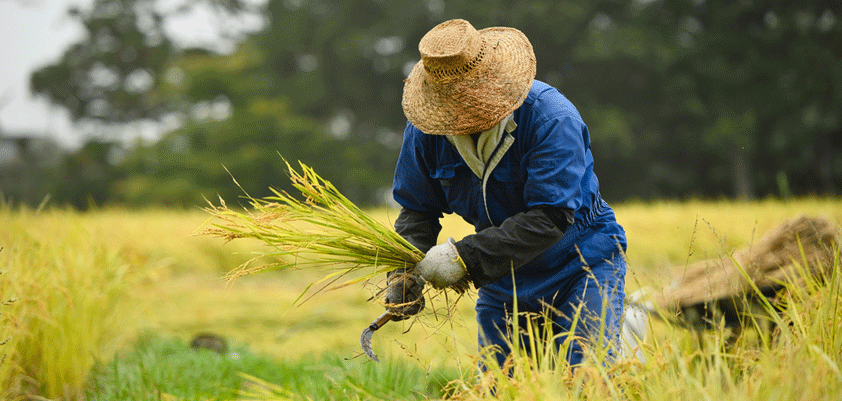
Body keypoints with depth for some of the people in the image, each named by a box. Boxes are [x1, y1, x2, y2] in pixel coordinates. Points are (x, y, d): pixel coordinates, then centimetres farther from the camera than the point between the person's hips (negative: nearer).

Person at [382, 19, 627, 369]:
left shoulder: (552, 118, -27)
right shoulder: (427, 129, -10)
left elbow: (550, 218, -31)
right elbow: (417, 208, 1)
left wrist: (465, 256, -33)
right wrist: (405, 270, -18)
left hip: (580, 266, -5)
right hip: (502, 281, 5)